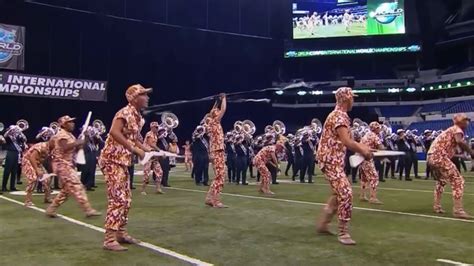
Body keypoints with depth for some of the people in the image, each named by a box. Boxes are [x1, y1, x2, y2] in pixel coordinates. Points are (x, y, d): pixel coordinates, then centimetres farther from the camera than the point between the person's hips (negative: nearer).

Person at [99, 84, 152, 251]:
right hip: (113, 160, -10)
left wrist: (148, 150, 9)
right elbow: (114, 132, -29)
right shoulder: (125, 112, -14)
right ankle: (110, 240, -8)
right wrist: (134, 149, -26)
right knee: (117, 200, -11)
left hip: (123, 161, 10)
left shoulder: (138, 117, 15)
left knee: (126, 200, 14)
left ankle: (120, 233, 24)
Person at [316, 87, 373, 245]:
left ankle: (323, 224, 29)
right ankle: (343, 233, -8)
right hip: (331, 160, -11)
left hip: (333, 159, 11)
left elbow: (344, 141, 22)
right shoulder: (340, 116, -16)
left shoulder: (337, 115, 17)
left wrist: (361, 147, 11)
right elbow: (346, 142, -26)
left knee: (339, 193, 20)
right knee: (345, 193, -14)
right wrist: (363, 151, -13)